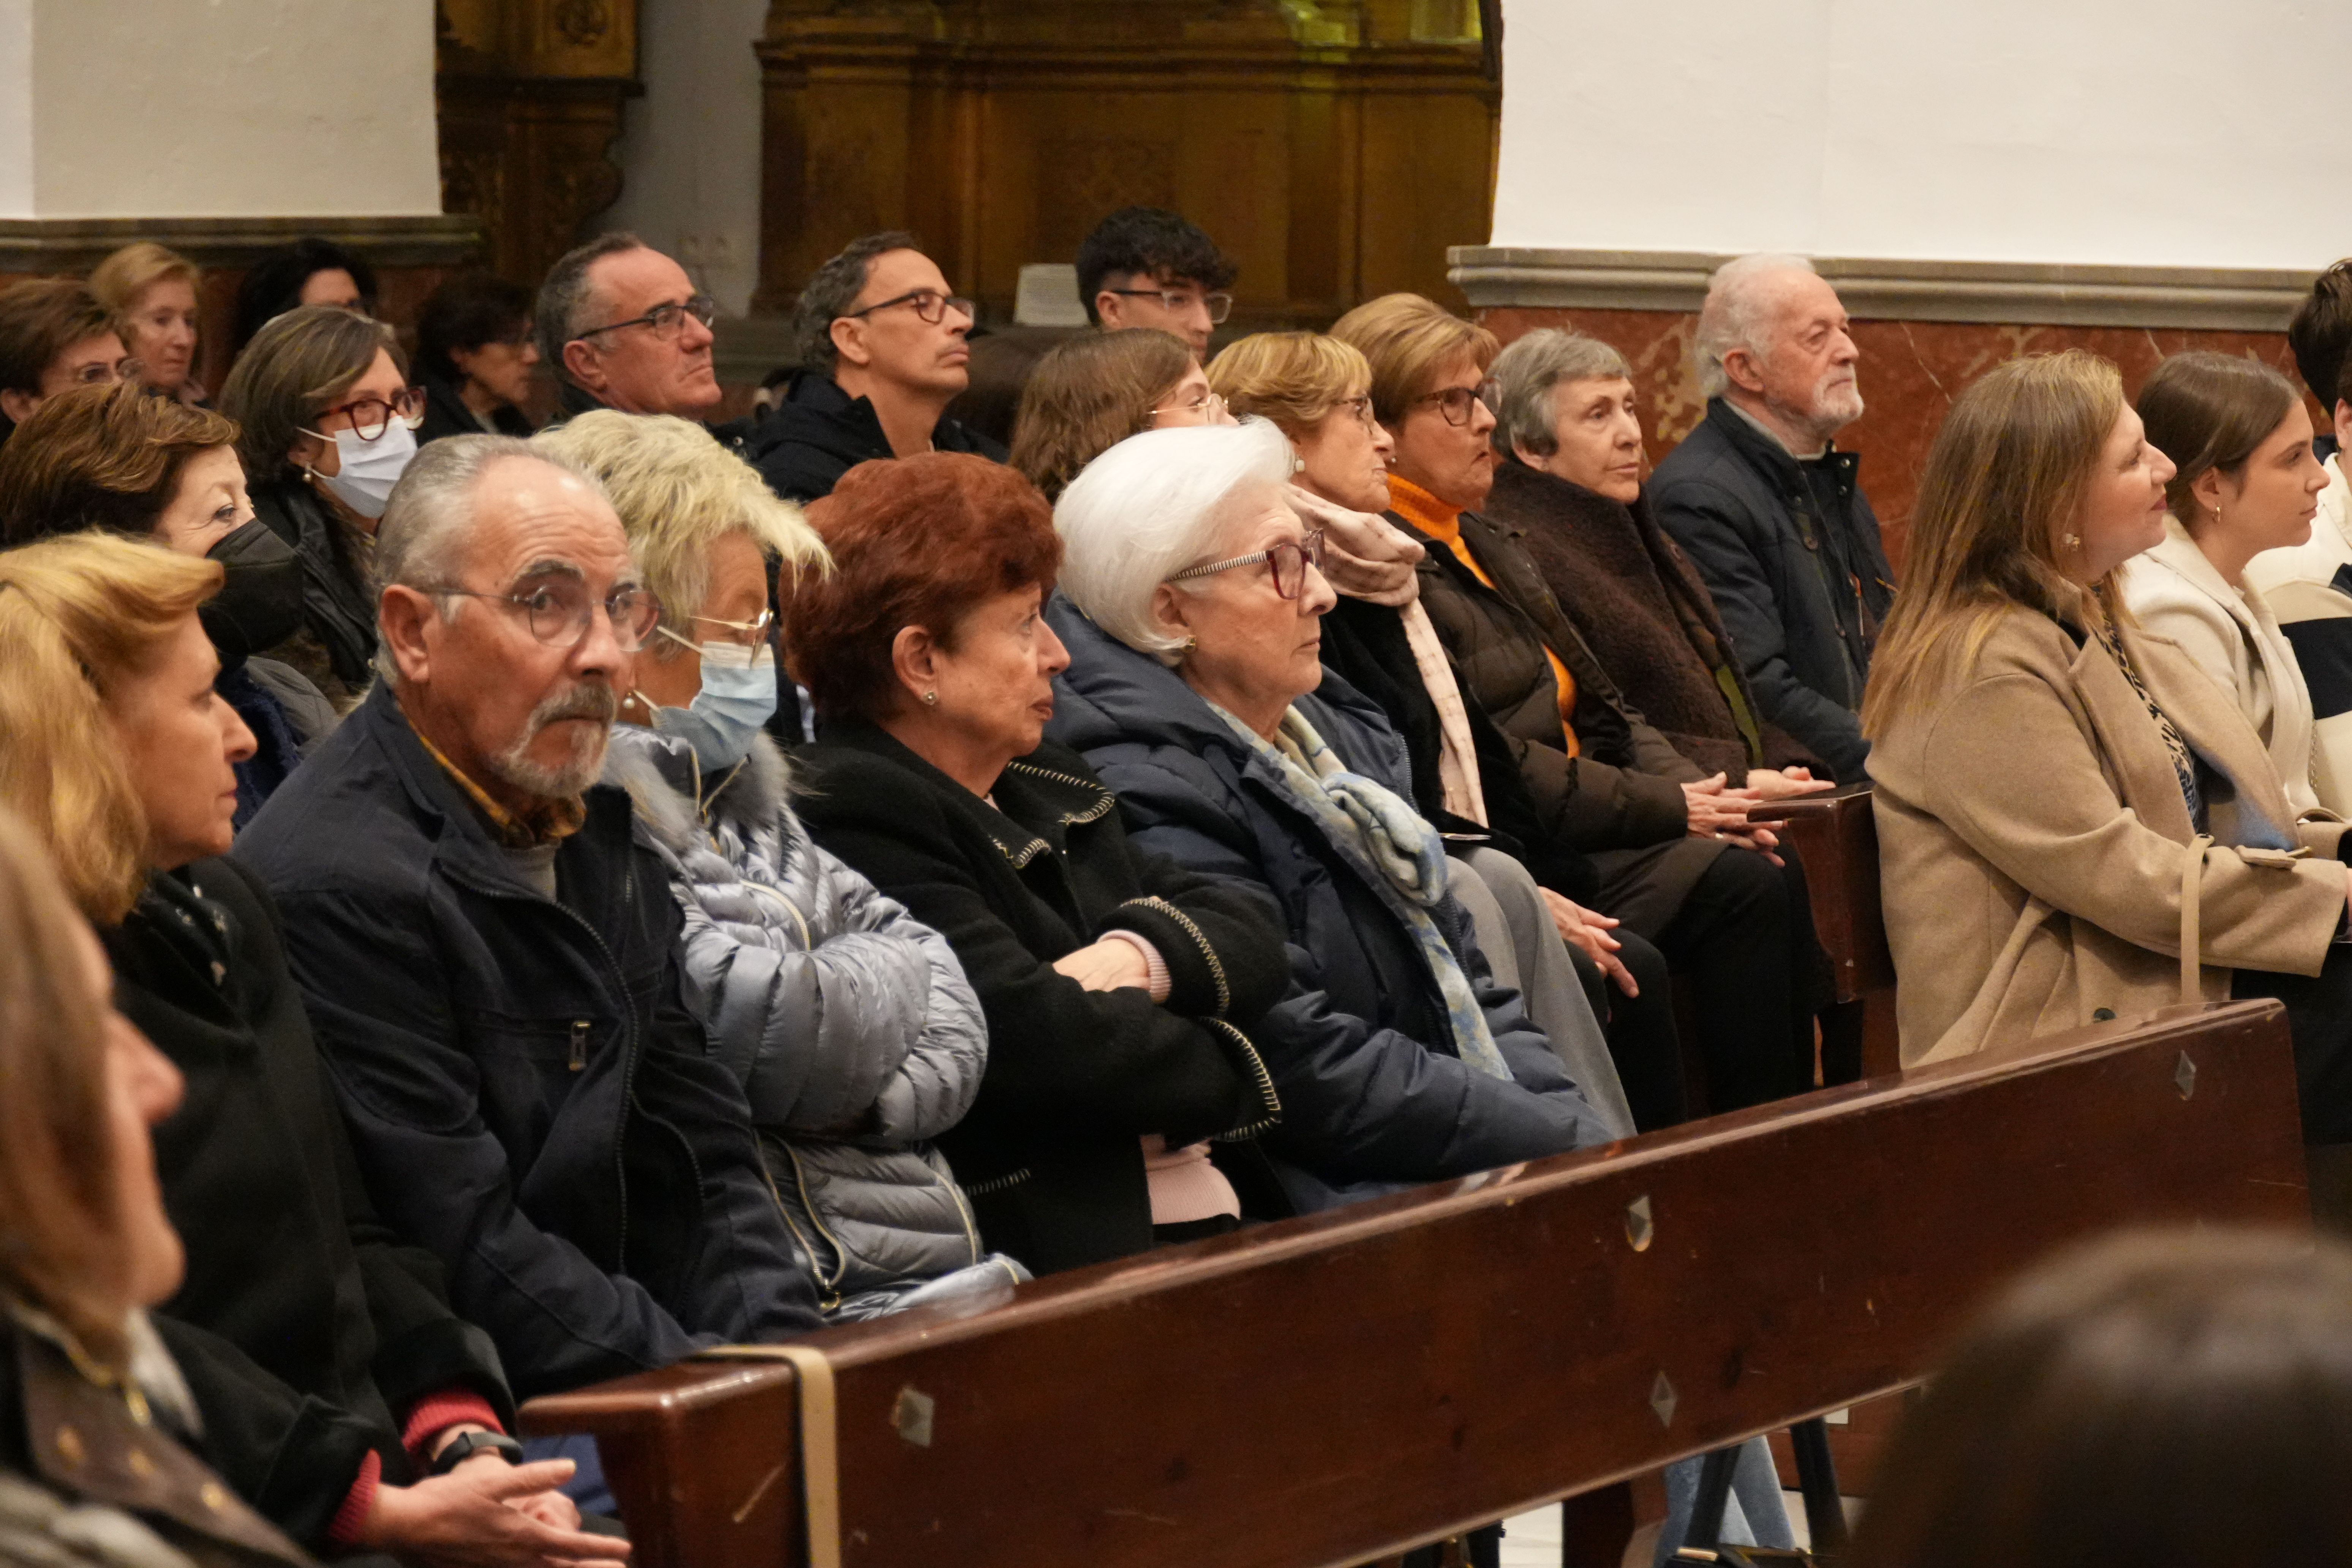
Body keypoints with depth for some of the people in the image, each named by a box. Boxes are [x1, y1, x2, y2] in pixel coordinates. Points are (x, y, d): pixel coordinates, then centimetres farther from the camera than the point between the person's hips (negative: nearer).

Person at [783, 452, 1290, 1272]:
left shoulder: (1046, 785, 22)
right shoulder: (851, 813, -8)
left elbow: (1254, 939, 17)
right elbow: (1028, 1039, -18)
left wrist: (1144, 956, -7)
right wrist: (1229, 1066, -1)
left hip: (1211, 1215, 9)